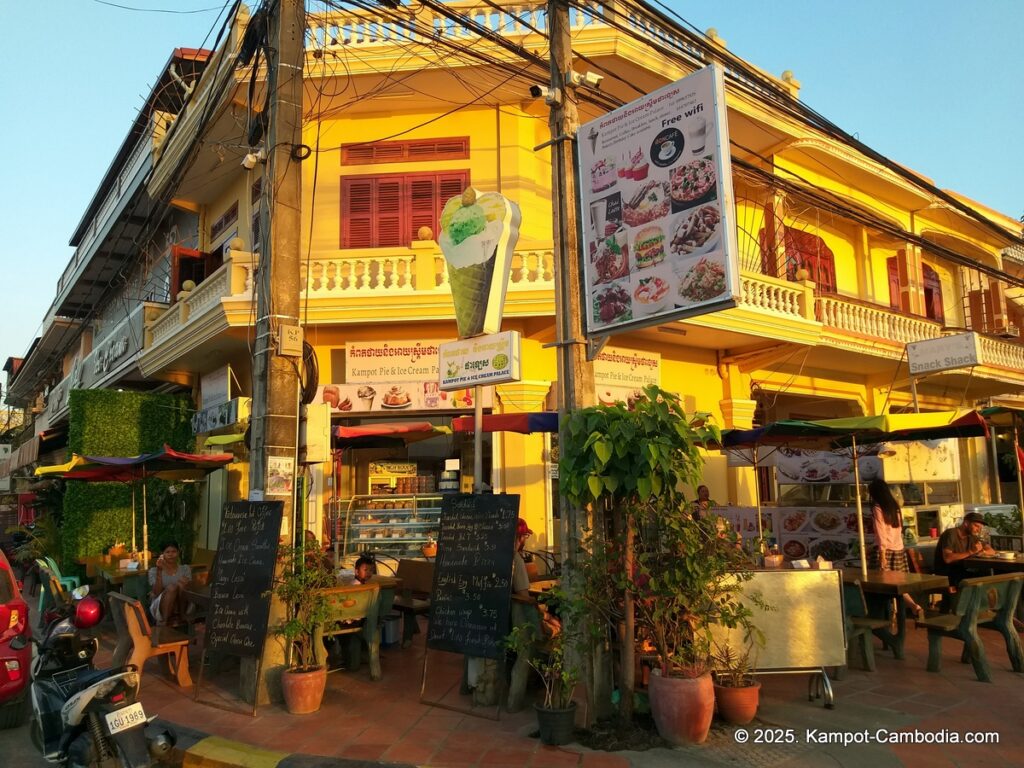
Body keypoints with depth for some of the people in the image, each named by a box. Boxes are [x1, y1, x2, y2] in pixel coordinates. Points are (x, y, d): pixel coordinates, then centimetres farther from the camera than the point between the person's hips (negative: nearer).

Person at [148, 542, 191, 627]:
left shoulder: (185, 569, 5)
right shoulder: (154, 570, -1)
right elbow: (157, 593, -14)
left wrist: (186, 586, -26)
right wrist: (159, 571, -22)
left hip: (180, 607, 1)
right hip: (160, 608, -1)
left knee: (181, 585, -27)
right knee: (171, 587, -30)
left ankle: (181, 617, -14)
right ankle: (163, 622, -22)